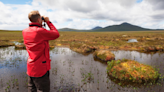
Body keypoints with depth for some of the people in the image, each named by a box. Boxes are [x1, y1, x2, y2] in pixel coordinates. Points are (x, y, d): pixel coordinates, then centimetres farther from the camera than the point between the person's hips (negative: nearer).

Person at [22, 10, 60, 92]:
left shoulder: (25, 32, 2)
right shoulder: (40, 31, -21)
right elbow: (56, 34, -8)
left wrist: (40, 25, 13)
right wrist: (48, 22, -2)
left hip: (30, 68, 8)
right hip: (40, 68, -8)